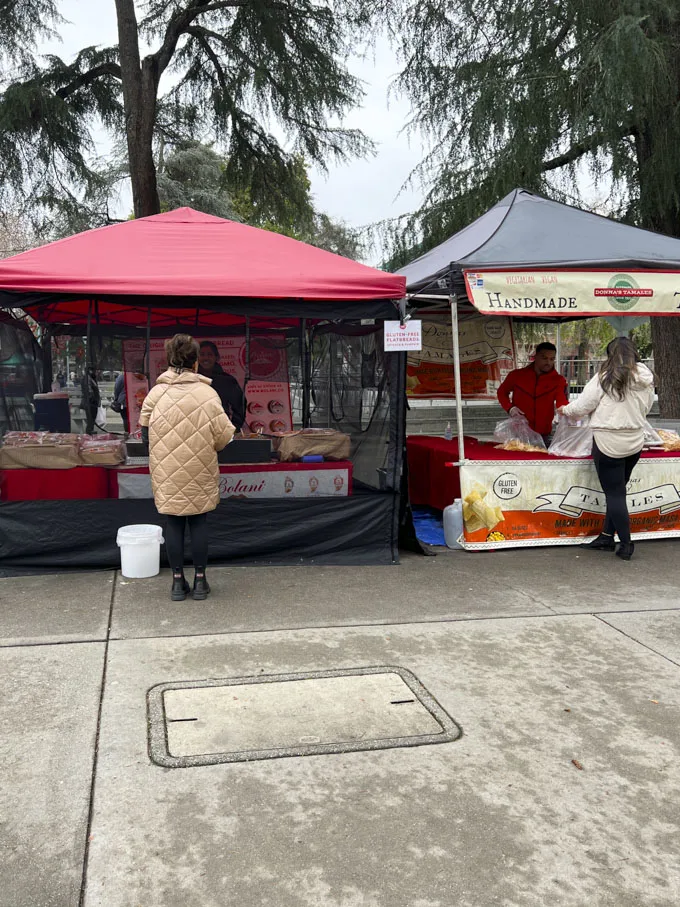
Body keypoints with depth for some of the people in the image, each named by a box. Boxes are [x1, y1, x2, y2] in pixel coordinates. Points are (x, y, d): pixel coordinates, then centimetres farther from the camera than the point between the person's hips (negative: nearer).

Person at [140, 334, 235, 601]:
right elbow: (224, 435, -9)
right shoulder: (207, 393, -9)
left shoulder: (156, 392, -4)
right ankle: (200, 581, 17)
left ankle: (178, 581, 16)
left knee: (174, 522, 10)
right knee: (199, 522, 10)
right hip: (200, 471, -1)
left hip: (167, 471, 1)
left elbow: (145, 431, 1)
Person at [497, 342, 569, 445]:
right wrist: (510, 407, -5)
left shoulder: (558, 381, -4)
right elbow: (502, 392, 13)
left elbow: (562, 404, -17)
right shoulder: (517, 375, -1)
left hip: (543, 436, 0)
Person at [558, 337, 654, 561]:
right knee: (617, 490, 16)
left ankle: (626, 544, 5)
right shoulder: (646, 379, 1)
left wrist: (565, 410, 11)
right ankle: (607, 536, 23)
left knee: (614, 494, 2)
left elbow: (582, 407, -9)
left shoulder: (605, 379, -14)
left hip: (609, 442, -5)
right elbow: (646, 409, 12)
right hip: (635, 442, 5)